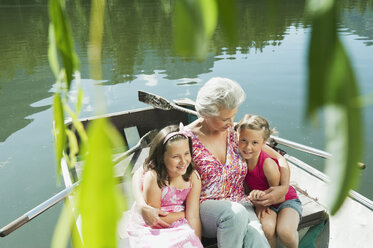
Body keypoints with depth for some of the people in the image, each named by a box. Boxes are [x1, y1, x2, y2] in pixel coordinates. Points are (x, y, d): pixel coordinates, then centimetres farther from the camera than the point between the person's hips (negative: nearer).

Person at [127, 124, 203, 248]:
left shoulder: (193, 178, -9)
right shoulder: (153, 177, -23)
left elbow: (193, 217, -10)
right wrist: (184, 213, -7)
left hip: (177, 226, 4)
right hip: (148, 229, -4)